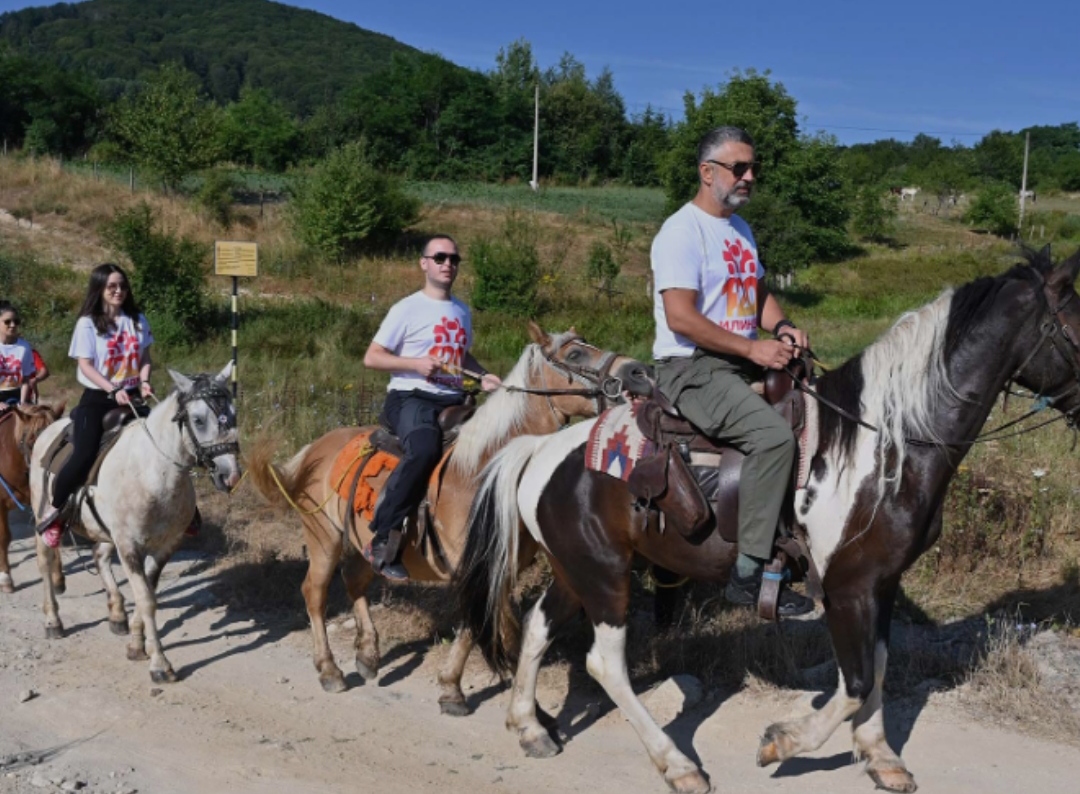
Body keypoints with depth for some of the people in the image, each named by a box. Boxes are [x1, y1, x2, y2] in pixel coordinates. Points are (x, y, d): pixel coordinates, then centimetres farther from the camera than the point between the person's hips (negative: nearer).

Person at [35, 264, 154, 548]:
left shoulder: (137, 320, 7)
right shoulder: (88, 324, -6)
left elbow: (145, 358, 10)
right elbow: (86, 365, -12)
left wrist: (144, 382, -9)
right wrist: (113, 390, -23)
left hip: (132, 397, 5)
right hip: (97, 398, -4)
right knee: (84, 457, -20)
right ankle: (54, 511, -1)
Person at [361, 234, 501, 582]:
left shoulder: (462, 311, 18)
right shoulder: (407, 309, -1)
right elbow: (371, 357, -2)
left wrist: (484, 376, 11)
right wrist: (416, 364, -16)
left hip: (453, 399, 7)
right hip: (410, 398, -7)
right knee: (424, 451, -37)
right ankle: (381, 540, -29)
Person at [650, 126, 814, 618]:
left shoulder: (740, 229, 18)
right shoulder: (683, 231, -12)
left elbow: (759, 293, 24)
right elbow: (680, 317, -20)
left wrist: (780, 327, 1)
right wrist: (752, 348, -20)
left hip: (743, 363, 10)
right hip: (691, 368, -10)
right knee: (774, 435, -29)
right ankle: (749, 573, -23)